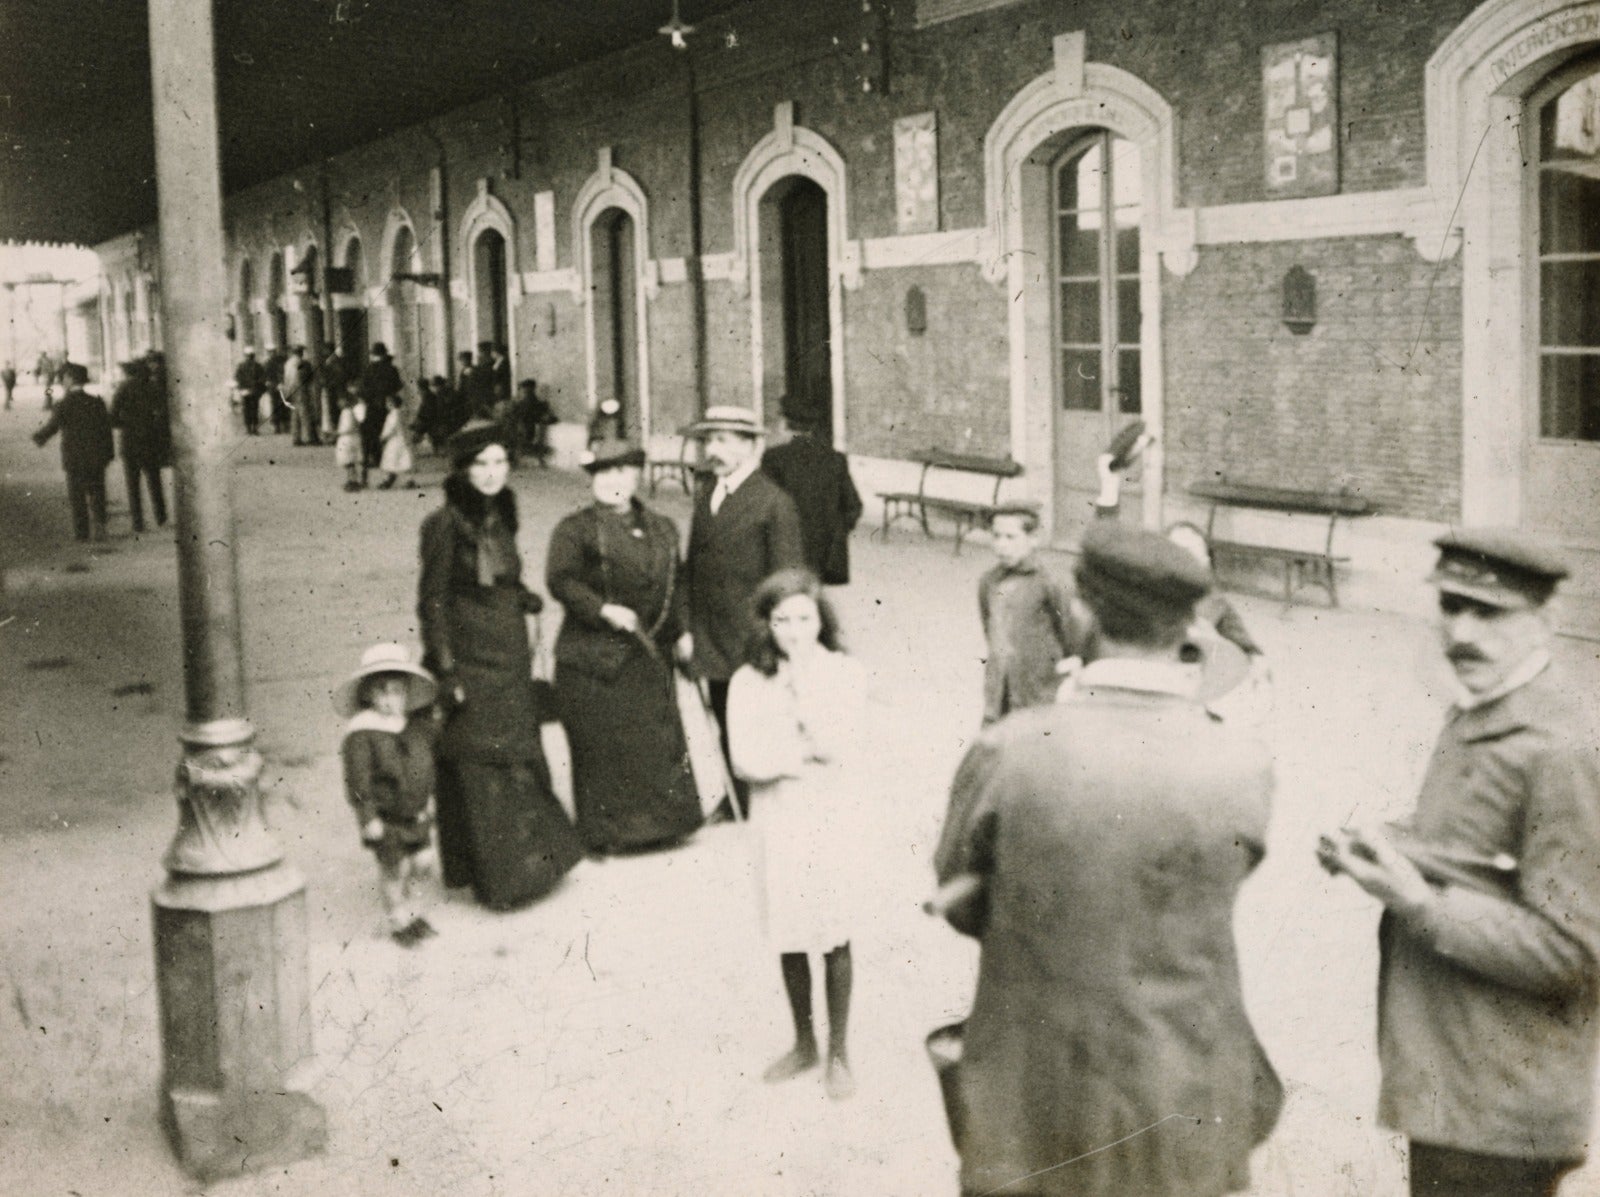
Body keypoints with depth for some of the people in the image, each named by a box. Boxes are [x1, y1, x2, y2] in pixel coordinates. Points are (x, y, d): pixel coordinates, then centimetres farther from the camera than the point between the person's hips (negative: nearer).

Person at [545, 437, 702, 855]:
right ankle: (602, 834, 10)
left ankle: (658, 824, 21)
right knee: (602, 746, -1)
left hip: (648, 656, 5)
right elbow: (559, 580, -13)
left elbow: (677, 585, 18)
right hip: (593, 659, -4)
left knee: (658, 740, 7)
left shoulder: (662, 529, 14)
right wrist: (603, 609, -22)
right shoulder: (574, 529, -2)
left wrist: (682, 631, 8)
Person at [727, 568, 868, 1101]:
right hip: (778, 822, 2)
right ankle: (804, 1043, 33)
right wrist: (811, 753, -20)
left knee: (834, 939, 7)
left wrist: (806, 682, -22)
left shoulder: (845, 674, -8)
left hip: (832, 820, -2)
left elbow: (840, 746, -20)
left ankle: (838, 1052, 24)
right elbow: (747, 762, -11)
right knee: (789, 939, 14)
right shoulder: (748, 683, -6)